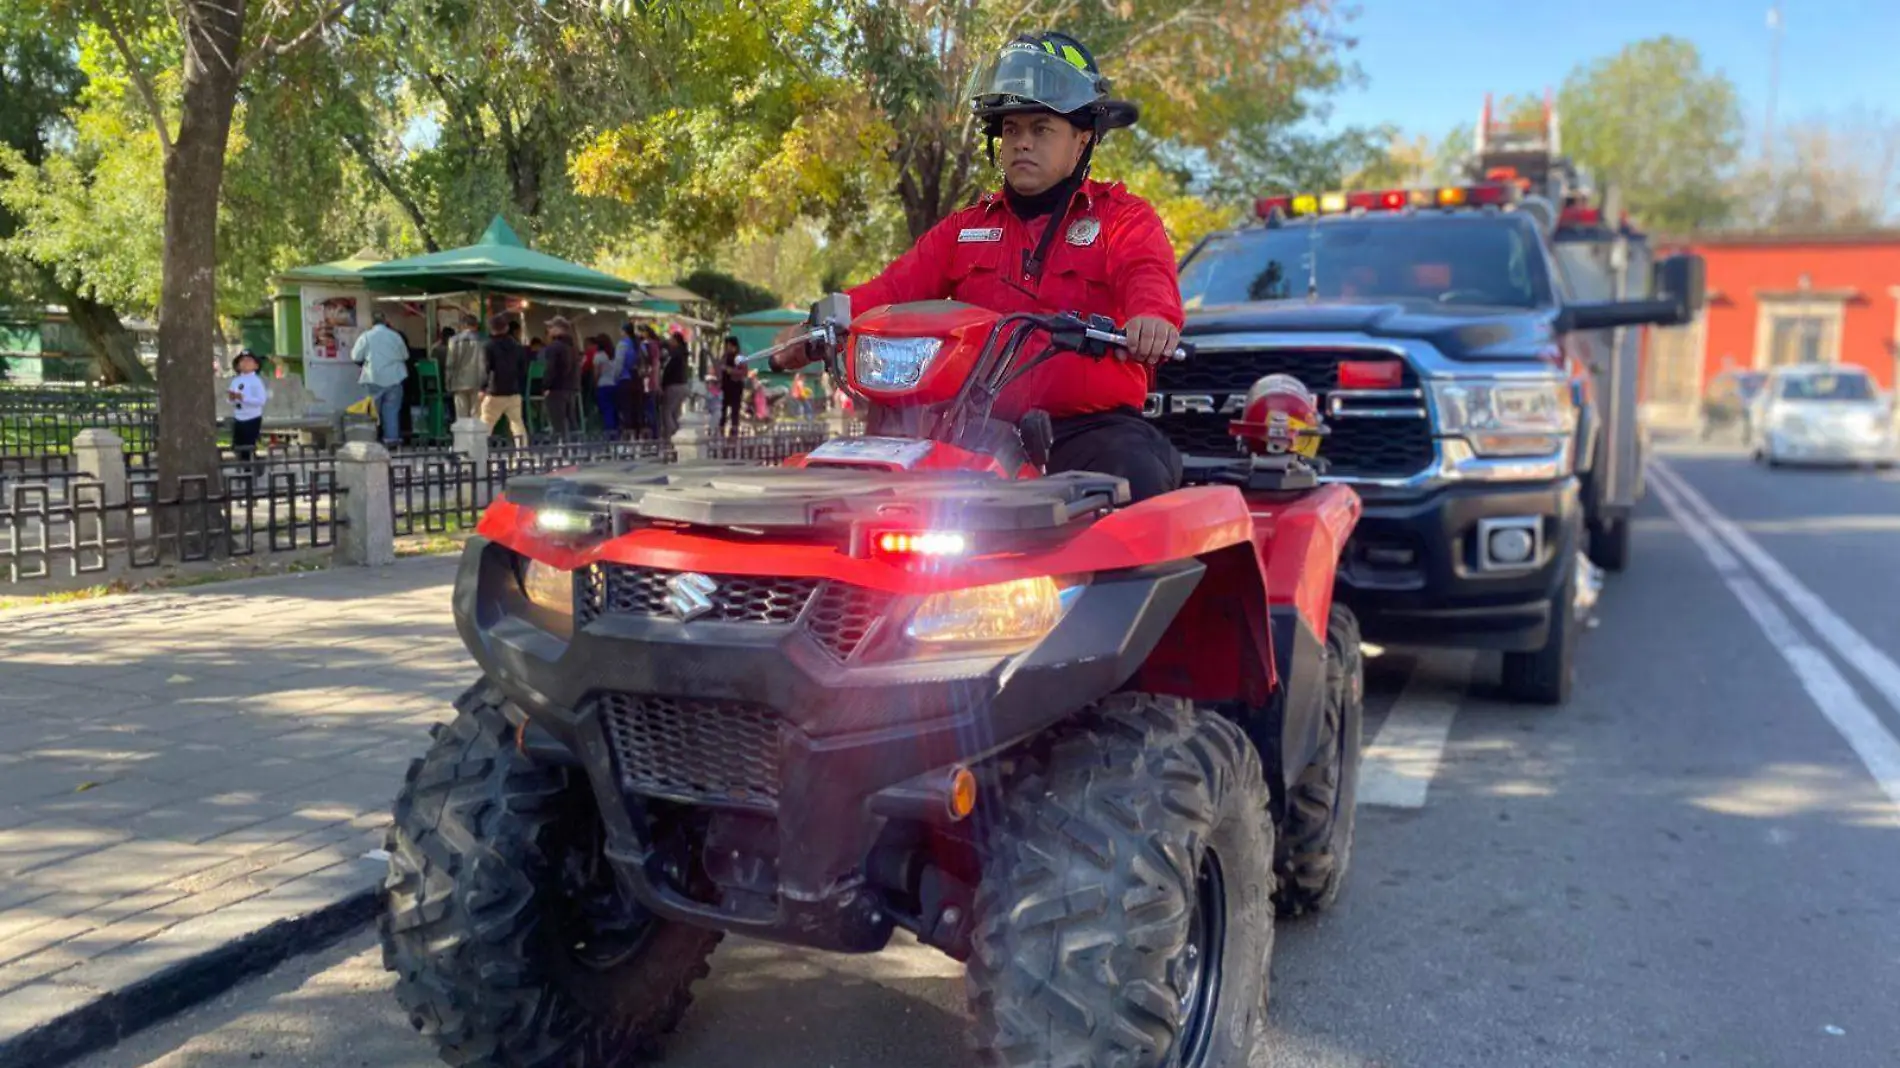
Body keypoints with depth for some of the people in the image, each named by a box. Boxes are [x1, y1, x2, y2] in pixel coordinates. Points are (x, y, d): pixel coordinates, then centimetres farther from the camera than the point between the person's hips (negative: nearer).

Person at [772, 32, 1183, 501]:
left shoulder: (1123, 217, 10)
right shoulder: (966, 228, 22)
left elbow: (1147, 276, -11)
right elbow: (896, 287, 9)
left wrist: (1153, 316, -37)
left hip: (1091, 426, -3)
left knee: (1138, 475, -34)